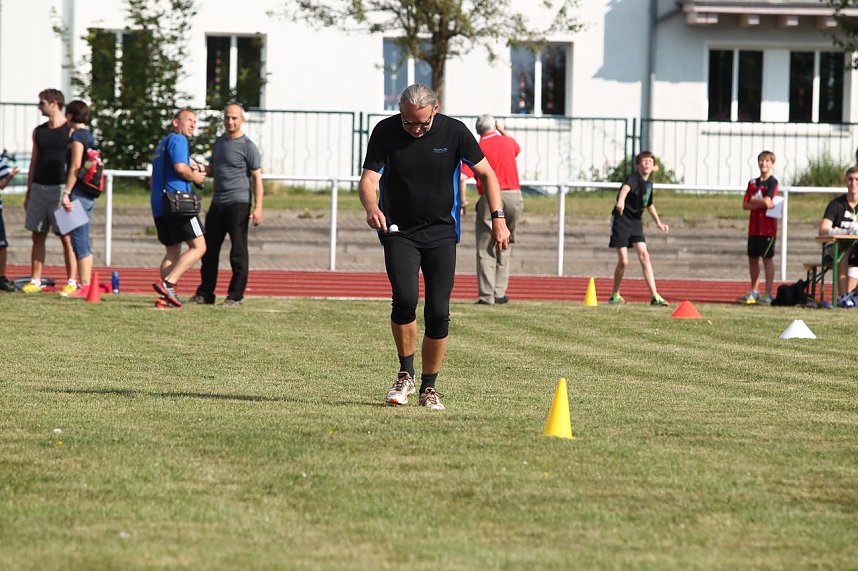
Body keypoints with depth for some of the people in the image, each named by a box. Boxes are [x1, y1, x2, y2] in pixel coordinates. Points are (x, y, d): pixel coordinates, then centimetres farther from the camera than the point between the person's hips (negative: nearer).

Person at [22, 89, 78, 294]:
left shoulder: (71, 131, -4)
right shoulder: (39, 131, 13)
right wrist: (28, 192, 14)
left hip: (59, 189, -6)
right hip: (39, 188, 6)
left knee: (66, 237, -4)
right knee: (38, 237, 6)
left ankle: (72, 282, -2)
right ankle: (35, 281, 10)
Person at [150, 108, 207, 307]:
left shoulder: (163, 143, 25)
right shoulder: (178, 140, -5)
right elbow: (180, 167, -19)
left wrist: (194, 168, 14)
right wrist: (195, 177, -1)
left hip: (159, 205, 10)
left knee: (172, 251, 12)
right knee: (198, 246, -8)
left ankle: (166, 295, 2)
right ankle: (168, 283, -19)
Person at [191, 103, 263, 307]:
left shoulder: (248, 147, -5)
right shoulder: (219, 142, 16)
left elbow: (257, 178, -7)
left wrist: (258, 208, -15)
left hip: (238, 204, -7)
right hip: (217, 203, 7)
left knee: (238, 251, -4)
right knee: (210, 248, 7)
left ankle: (236, 295, 0)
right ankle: (205, 293, 14)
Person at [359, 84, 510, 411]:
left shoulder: (454, 132, -7)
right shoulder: (385, 132, -8)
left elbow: (486, 173, 4)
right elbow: (368, 179, -11)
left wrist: (498, 218, -4)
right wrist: (372, 208, -33)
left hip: (441, 233, 1)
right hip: (399, 232, -1)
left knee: (438, 312, -4)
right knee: (405, 298, -21)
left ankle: (429, 387, 11)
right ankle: (406, 376, -2)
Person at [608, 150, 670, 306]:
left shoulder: (649, 184, 9)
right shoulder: (634, 178, -15)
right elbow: (626, 188, -40)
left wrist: (658, 223, 36)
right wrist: (621, 200, -62)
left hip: (636, 223, 6)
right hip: (621, 221, -6)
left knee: (644, 255, -11)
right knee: (623, 261, -6)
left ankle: (654, 296, -16)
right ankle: (615, 295, 16)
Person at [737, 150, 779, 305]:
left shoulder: (772, 182, -5)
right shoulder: (752, 183, 12)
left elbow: (767, 200, -18)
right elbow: (745, 205, 4)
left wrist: (753, 201, -2)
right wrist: (761, 204, -11)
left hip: (767, 227, -6)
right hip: (754, 227, 6)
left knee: (767, 259, -3)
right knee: (752, 259, 11)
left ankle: (768, 295, -2)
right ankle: (754, 292, 21)